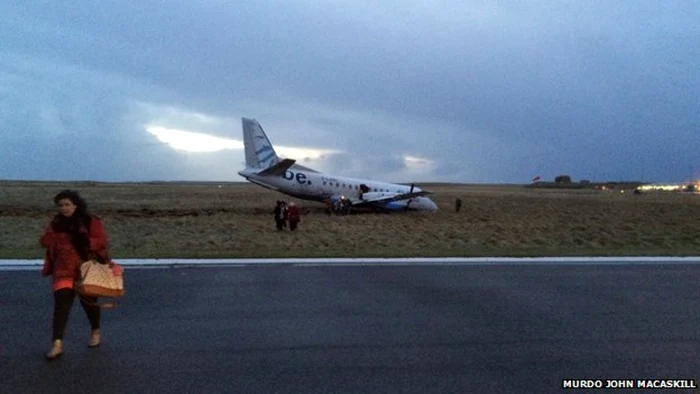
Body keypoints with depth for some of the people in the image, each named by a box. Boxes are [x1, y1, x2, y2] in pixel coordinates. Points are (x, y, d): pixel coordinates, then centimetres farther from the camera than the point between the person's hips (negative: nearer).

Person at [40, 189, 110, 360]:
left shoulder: (91, 221, -5)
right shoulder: (56, 223, 7)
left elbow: (102, 240, -10)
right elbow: (44, 242, 3)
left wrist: (86, 241, -26)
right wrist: (54, 231, -15)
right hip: (64, 270, 2)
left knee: (89, 301, 10)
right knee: (61, 303, -11)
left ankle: (96, 332, 34)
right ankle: (57, 343, -12)